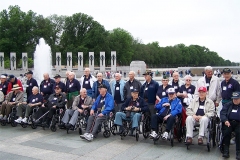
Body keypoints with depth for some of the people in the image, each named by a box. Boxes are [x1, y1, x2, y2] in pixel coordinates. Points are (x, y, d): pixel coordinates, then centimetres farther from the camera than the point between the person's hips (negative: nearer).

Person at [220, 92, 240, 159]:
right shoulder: (228, 105, 16)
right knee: (226, 131, -28)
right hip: (228, 122, 1)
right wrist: (225, 120, -16)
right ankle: (226, 150, -21)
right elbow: (222, 113, 5)